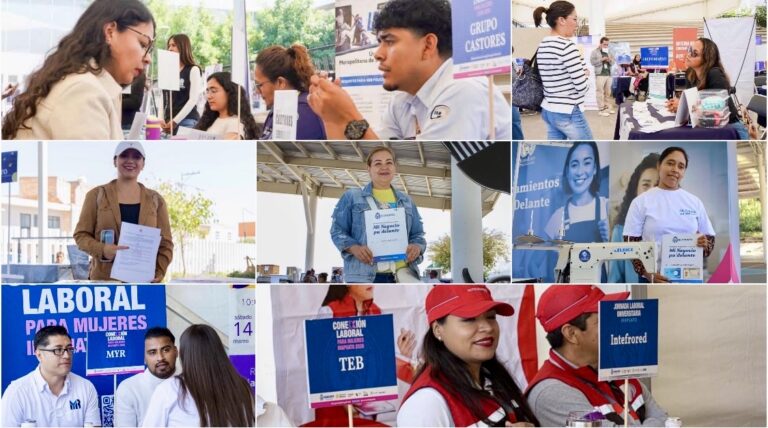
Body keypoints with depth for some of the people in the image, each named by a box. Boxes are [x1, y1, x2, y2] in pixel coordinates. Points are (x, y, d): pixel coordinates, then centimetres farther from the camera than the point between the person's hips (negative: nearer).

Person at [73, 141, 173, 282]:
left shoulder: (155, 200, 12)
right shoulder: (96, 195, 8)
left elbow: (165, 243, 10)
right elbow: (81, 234, 6)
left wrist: (158, 273, -6)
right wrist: (102, 250, -15)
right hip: (104, 279, -2)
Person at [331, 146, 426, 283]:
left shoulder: (406, 201, 22)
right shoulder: (352, 197, 11)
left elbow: (417, 234, 21)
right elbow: (337, 230, 7)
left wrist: (417, 247, -3)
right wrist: (354, 248, -13)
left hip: (401, 272, 4)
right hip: (363, 274, -4)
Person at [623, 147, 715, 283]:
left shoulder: (694, 202, 10)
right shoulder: (641, 202, 0)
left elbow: (710, 237, 13)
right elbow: (631, 243, -4)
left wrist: (705, 244, -12)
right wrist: (646, 272, -19)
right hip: (654, 279, -3)